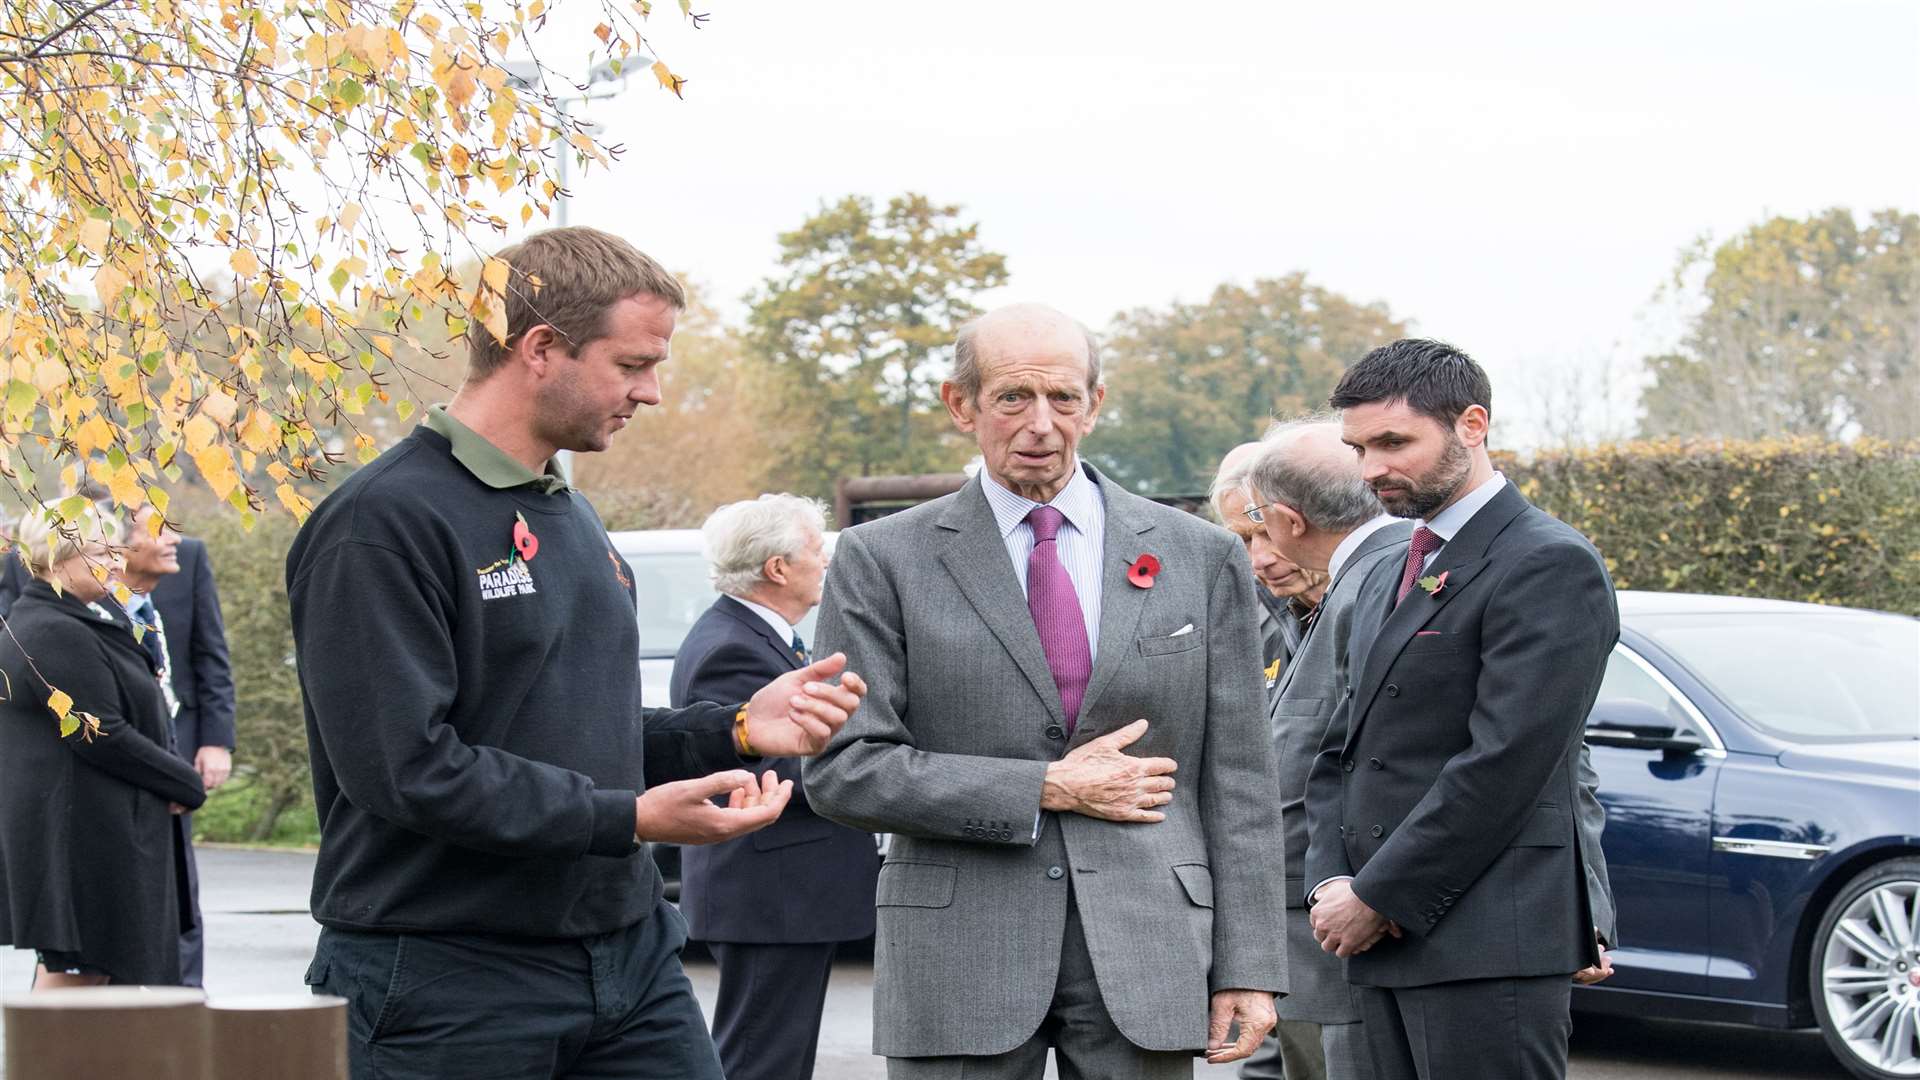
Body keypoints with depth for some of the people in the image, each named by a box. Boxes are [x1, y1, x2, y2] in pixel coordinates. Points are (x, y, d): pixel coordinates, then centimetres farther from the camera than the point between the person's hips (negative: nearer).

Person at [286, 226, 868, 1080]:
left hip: (628, 955, 8)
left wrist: (736, 729, 5)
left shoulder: (569, 516, 17)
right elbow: (405, 768, -21)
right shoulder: (383, 524, -13)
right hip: (451, 988, -8)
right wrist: (628, 818, -21)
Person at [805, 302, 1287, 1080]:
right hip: (958, 964, -1)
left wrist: (1248, 967, 1)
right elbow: (841, 770, -5)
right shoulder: (882, 562, 2)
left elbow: (1237, 782, 7)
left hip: (1145, 957, 1)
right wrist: (1047, 790, -9)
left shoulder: (1200, 558, 8)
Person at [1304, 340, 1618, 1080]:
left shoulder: (1549, 565, -9)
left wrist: (1375, 898, -13)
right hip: (1386, 942, 8)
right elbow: (1343, 751, 20)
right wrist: (1331, 882, 2)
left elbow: (1502, 764, -16)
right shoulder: (1387, 579, 20)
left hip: (1487, 944, -8)